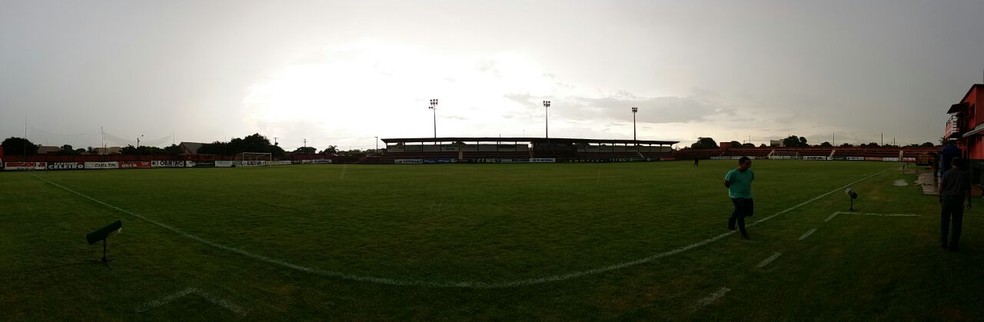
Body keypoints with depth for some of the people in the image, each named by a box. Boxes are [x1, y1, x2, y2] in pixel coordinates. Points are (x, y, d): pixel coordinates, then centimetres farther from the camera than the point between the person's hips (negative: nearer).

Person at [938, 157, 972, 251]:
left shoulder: (947, 173, 0)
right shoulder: (965, 174, -1)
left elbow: (941, 187, -1)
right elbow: (967, 189, -2)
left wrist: (940, 198, 11)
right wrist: (969, 201, 6)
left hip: (946, 198, 1)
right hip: (957, 200, -1)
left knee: (944, 221, 10)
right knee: (957, 223, 7)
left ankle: (943, 243, 12)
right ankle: (953, 245, 9)